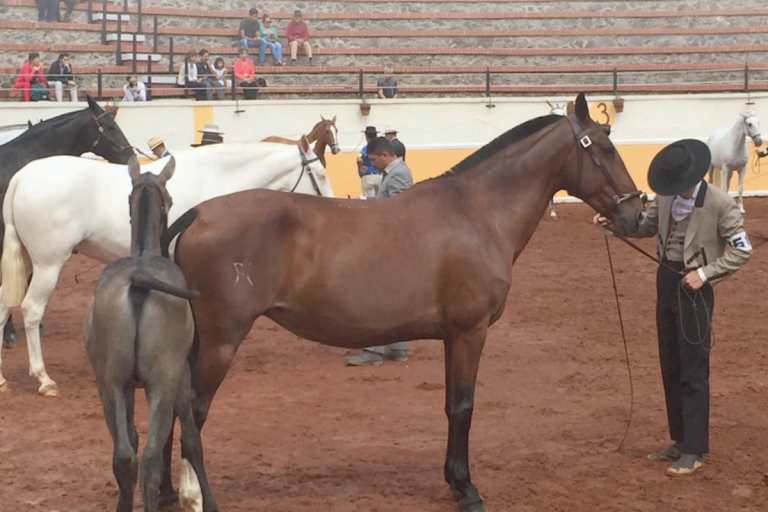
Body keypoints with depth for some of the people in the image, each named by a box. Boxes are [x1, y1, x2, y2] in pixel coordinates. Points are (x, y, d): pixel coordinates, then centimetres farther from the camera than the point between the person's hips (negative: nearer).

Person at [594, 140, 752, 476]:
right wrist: (612, 224, -4)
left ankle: (694, 451, 7)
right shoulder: (666, 197, 0)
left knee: (693, 371, -1)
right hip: (666, 281, 7)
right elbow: (646, 226, 13)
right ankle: (681, 440, 26)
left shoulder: (720, 204, -16)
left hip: (693, 287, -6)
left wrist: (705, 273, -17)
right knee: (671, 368, 14)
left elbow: (742, 250, -10)